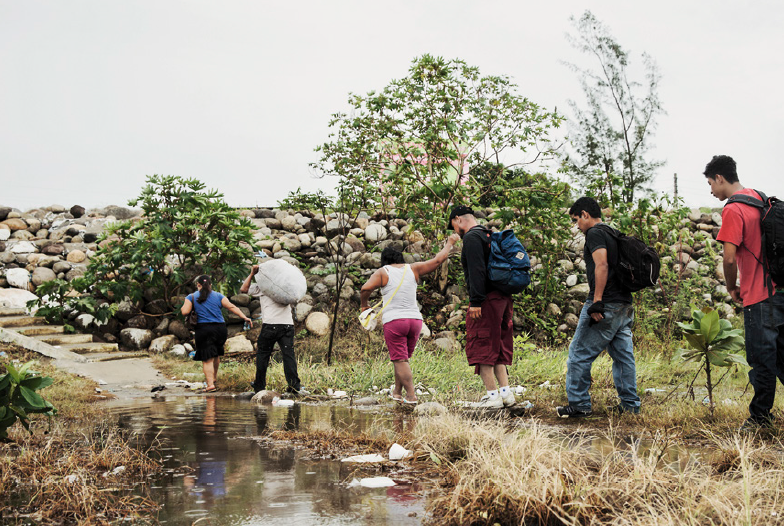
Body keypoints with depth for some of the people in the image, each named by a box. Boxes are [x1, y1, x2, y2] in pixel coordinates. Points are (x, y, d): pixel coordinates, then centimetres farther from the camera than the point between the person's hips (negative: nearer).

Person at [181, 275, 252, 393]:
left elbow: (185, 312, -5)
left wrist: (183, 306, 17)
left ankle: (210, 384, -14)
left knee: (207, 359, -4)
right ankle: (214, 378, 37)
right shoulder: (218, 296, 10)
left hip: (203, 329, -3)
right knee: (216, 354, 23)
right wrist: (244, 317, -2)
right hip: (220, 328, 3)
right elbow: (231, 307, 1)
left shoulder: (191, 297, 5)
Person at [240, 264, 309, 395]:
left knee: (262, 355, 10)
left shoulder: (261, 287, 7)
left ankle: (259, 386, 17)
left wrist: (252, 274, 14)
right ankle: (294, 385, -13)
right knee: (288, 354, -3)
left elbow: (243, 289, 11)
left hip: (270, 325, -3)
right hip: (287, 325, 3)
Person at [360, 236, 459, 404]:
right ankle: (397, 392, 26)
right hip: (415, 320, 4)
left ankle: (411, 396, -10)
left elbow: (366, 288, -14)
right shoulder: (413, 269, 9)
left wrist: (363, 304, 4)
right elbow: (438, 259, 10)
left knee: (400, 360, -3)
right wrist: (449, 243, 24)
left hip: (393, 321, -4)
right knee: (403, 358, 18)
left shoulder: (383, 272, 1)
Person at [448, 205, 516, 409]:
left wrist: (476, 302, -22)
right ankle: (506, 392, 13)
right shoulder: (490, 236, 20)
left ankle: (492, 396, -6)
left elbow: (476, 271, -20)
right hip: (502, 298, 9)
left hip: (486, 300, -9)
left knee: (481, 346, -5)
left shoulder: (472, 238, -9)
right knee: (497, 346, 14)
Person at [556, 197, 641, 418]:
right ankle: (630, 404, 14)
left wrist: (597, 301, -23)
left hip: (606, 306, -9)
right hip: (624, 305, 9)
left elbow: (601, 265, -20)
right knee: (624, 355, 11)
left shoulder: (595, 233, -7)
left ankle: (579, 404, -1)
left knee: (579, 353, -3)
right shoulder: (613, 234, 20)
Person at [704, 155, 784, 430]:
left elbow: (729, 258, -22)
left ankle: (760, 416, 11)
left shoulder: (732, 210, -15)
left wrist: (732, 288, -4)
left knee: (761, 358, 1)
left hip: (758, 296, -8)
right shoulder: (759, 198, 11)